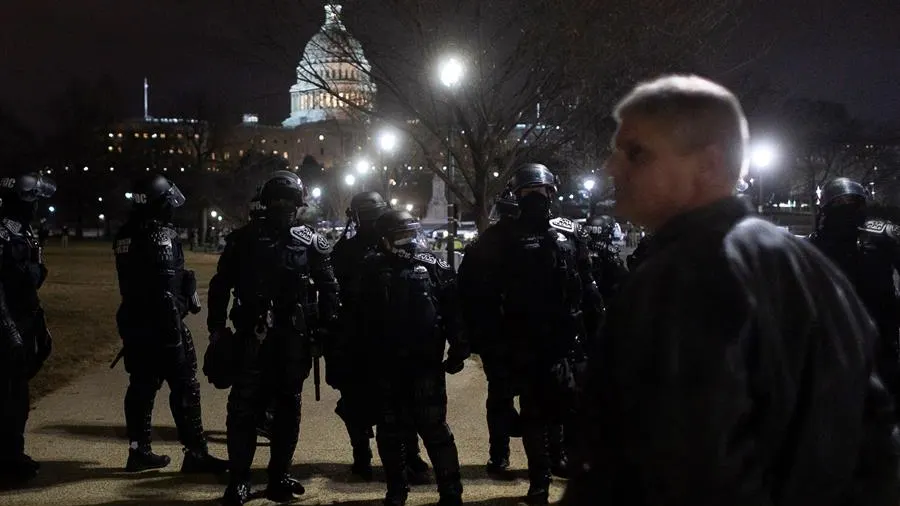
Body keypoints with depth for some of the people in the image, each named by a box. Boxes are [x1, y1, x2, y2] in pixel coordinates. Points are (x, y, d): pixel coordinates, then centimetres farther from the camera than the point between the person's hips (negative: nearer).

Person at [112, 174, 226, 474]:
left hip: (133, 323, 9)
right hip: (161, 323, -9)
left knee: (142, 386, 14)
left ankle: (139, 452, 19)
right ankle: (195, 453, -1)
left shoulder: (125, 236, 10)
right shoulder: (162, 236, -17)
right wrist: (175, 332, -19)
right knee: (184, 387, -2)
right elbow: (167, 289, -21)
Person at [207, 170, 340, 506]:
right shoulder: (244, 240, 4)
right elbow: (220, 285, 8)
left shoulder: (312, 244, 3)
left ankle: (279, 476, 20)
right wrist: (217, 327, 2)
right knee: (243, 408, -5)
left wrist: (325, 331, -2)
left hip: (294, 339, 1)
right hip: (253, 336, -1)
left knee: (288, 408, 9)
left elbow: (328, 290, 4)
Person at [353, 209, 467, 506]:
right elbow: (362, 317, 6)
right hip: (386, 366, 2)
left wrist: (458, 351, -8)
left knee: (433, 428, -3)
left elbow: (453, 312, -3)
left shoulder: (434, 268, -1)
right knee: (390, 431, 11)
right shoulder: (373, 270, 3)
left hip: (425, 363, -2)